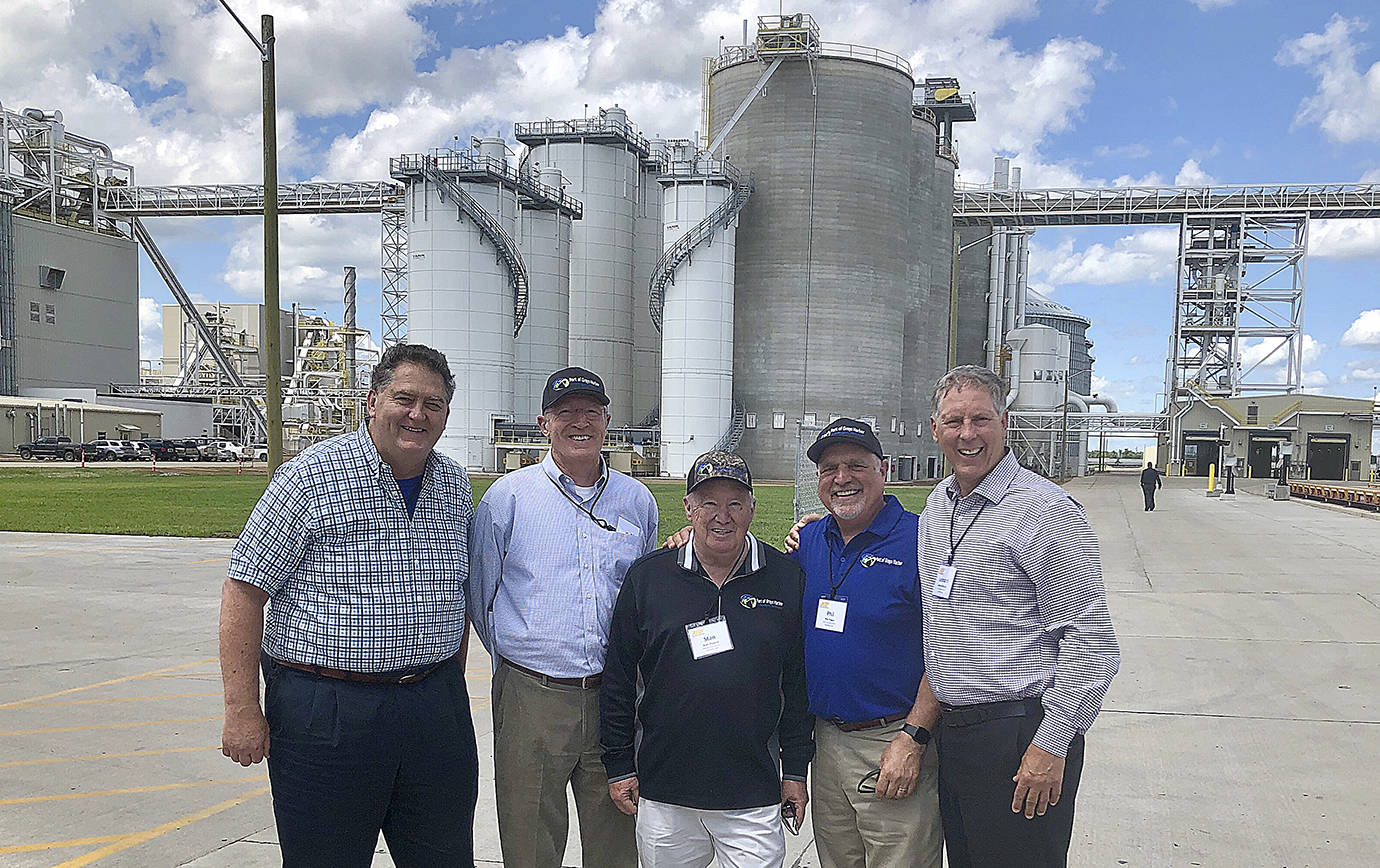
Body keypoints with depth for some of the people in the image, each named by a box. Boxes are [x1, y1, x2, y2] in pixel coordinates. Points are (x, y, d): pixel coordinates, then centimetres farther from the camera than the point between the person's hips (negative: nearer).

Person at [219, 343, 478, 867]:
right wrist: (242, 711, -12)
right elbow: (244, 591, -10)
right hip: (326, 712, -5)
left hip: (435, 704, 5)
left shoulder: (454, 484, 7)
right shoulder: (311, 477, -10)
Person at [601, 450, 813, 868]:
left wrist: (796, 770, 5)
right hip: (662, 795, 1)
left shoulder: (787, 578, 0)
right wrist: (618, 766, 4)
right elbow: (618, 679, 5)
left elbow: (798, 682, 5)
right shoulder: (647, 576, 0)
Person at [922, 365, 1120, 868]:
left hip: (1021, 735, -7)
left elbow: (1090, 640, -15)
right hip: (951, 730, 8)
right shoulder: (936, 506, 10)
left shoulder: (1045, 510, -13)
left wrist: (1052, 743, -17)